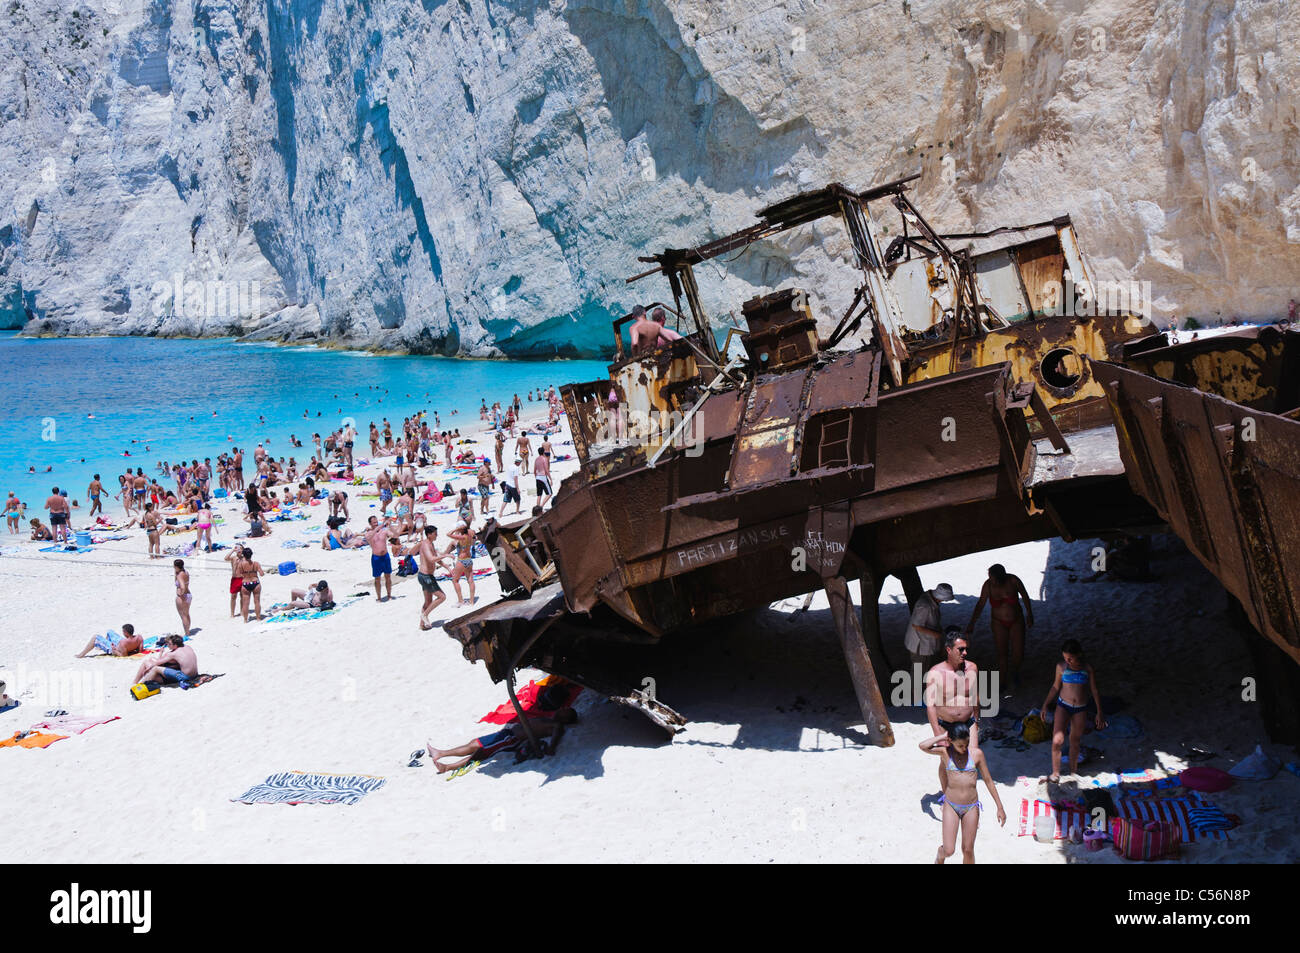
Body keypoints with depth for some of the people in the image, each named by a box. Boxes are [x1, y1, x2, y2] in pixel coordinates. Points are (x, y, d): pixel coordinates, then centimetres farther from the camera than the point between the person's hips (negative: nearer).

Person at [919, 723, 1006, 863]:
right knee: (949, 850, -4)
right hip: (951, 806, -1)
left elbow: (988, 780, 2)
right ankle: (940, 855, 31)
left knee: (968, 850, 6)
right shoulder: (945, 752, -8)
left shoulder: (977, 754, -5)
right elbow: (923, 746, -26)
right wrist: (942, 736, -13)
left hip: (971, 807, 1)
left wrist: (1000, 807, 4)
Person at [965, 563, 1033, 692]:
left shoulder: (1013, 580, -23)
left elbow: (1024, 595, -4)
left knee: (1018, 656, -1)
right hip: (999, 623, 0)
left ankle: (1014, 670, 33)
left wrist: (1029, 614, 2)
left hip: (1016, 621, 0)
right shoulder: (988, 585, -20)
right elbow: (980, 604, -10)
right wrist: (972, 624, -15)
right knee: (1002, 653, 4)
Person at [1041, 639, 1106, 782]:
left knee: (1075, 740, 15)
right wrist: (1045, 705, 8)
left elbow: (1094, 691, 1)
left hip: (1080, 709, 0)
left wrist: (1099, 712, 4)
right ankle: (1055, 773, 2)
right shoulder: (1061, 666, -7)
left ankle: (1073, 769, 36)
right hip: (1063, 706, 0)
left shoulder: (1088, 668, -9)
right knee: (1057, 741, -12)